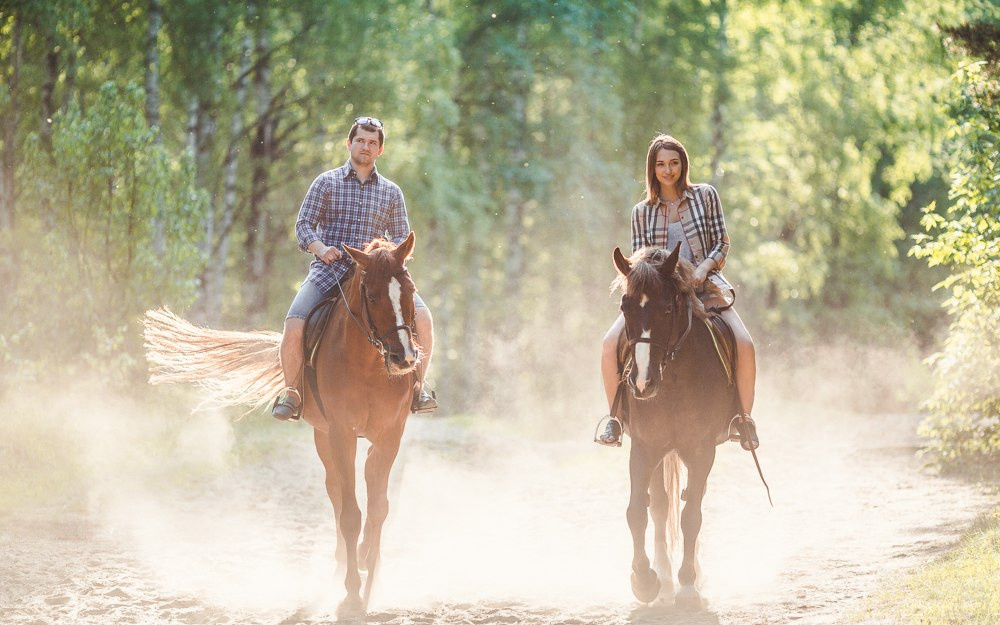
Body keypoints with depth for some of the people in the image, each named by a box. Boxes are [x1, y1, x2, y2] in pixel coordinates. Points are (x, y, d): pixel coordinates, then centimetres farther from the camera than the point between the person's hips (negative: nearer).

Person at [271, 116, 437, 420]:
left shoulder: (391, 192, 15)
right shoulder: (326, 182, 10)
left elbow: (402, 237, 15)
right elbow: (304, 225, 6)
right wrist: (320, 248, -14)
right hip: (329, 269, -1)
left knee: (422, 317, -21)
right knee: (294, 326, -24)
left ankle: (417, 388, -4)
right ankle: (292, 392, -2)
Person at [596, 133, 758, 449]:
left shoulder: (705, 195, 7)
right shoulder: (642, 212, 12)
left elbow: (722, 243, 4)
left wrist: (704, 267, -14)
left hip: (703, 285, -2)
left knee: (745, 345, -25)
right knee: (610, 344, -20)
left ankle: (743, 418, -6)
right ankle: (615, 419, -4)